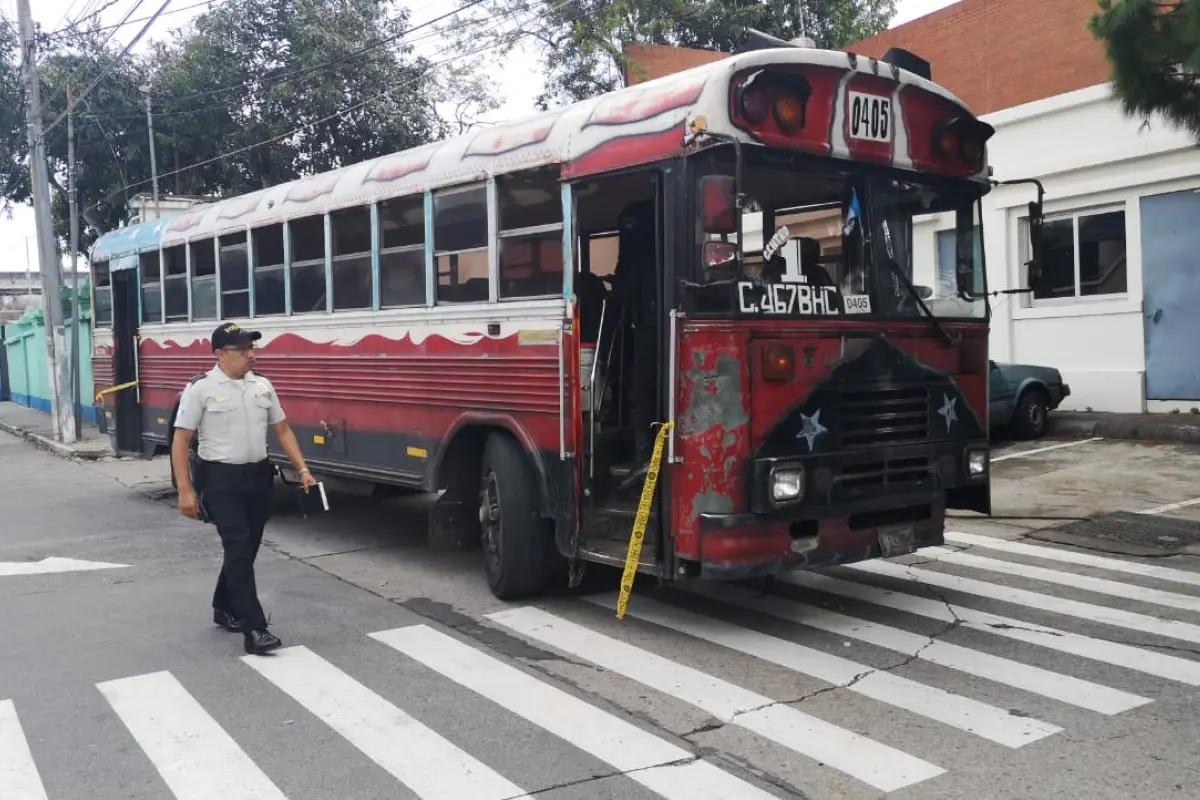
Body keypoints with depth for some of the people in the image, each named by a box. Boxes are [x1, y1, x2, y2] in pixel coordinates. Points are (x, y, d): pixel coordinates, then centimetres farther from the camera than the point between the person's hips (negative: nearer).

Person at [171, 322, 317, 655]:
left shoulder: (262, 385, 8)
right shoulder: (201, 388, -8)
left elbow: (283, 430, 13)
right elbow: (180, 441, -9)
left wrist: (302, 470, 4)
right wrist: (185, 490, -15)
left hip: (258, 475, 6)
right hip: (220, 479, -6)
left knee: (247, 549, 15)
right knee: (239, 549, -11)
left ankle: (224, 609, 36)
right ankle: (254, 629, -9)